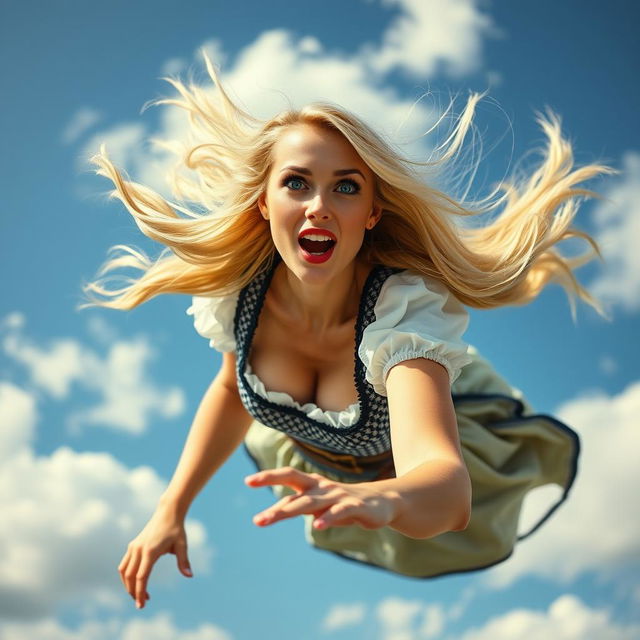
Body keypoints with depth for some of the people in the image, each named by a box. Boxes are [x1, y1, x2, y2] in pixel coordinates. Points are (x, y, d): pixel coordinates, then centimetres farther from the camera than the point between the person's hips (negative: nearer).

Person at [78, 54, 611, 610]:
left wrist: (382, 498, -81)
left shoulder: (406, 308, -41)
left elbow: (448, 489, -57)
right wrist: (171, 510, -11)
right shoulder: (237, 288, -26)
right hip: (310, 453, 4)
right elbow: (232, 388, -2)